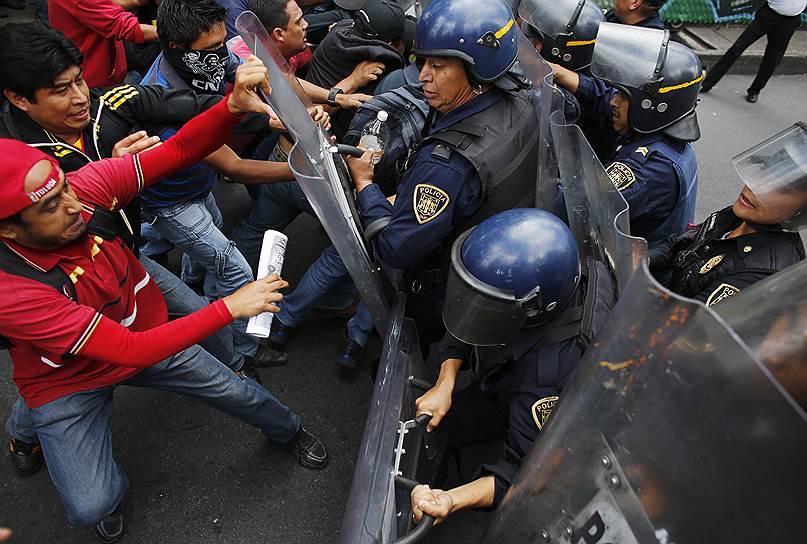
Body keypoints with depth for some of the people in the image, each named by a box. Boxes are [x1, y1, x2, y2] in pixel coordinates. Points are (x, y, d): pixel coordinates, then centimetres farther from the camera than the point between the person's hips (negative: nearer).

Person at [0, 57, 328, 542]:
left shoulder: (83, 188, -25)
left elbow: (178, 150, -27)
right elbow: (128, 350, -35)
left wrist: (234, 107, -46)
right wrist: (230, 307, -36)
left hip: (147, 335, 3)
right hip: (70, 383, -3)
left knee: (239, 393, 4)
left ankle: (290, 432, 38)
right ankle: (112, 491, 29)